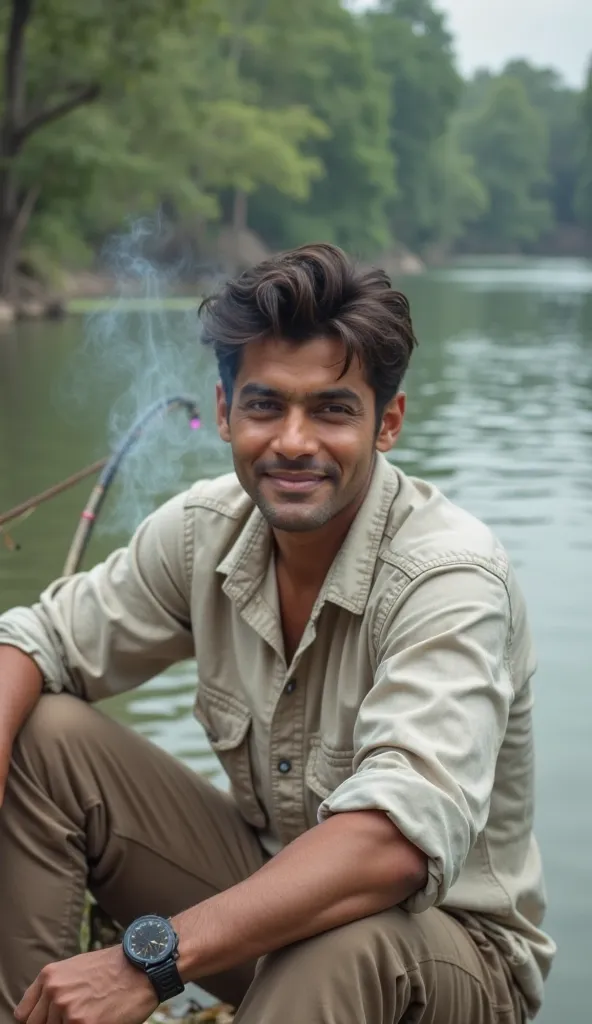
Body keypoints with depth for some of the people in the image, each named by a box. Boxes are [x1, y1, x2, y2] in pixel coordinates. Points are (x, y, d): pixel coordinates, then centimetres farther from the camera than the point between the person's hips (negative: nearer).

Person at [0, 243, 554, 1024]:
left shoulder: (448, 575, -27)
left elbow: (399, 842, -39)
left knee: (342, 945, -41)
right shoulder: (206, 528, -7)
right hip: (267, 886, 6)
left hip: (446, 939, -5)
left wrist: (150, 961, -42)